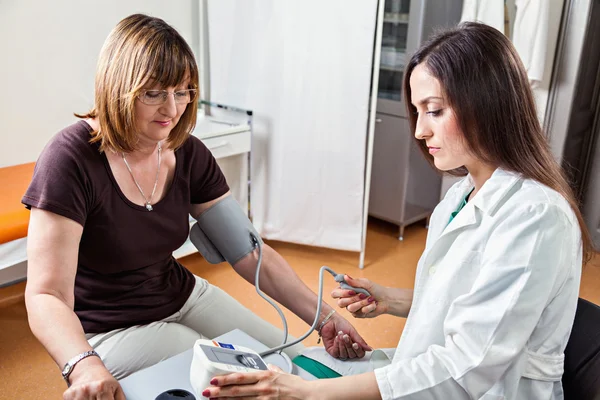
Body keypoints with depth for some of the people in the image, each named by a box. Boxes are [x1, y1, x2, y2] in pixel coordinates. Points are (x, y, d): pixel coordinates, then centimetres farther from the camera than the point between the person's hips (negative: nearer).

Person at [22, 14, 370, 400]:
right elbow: (47, 296, -25)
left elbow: (251, 253, -6)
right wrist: (84, 365, -46)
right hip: (111, 330, -5)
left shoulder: (189, 154, -7)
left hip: (185, 297, 6)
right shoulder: (71, 159, -23)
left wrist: (324, 318, -15)